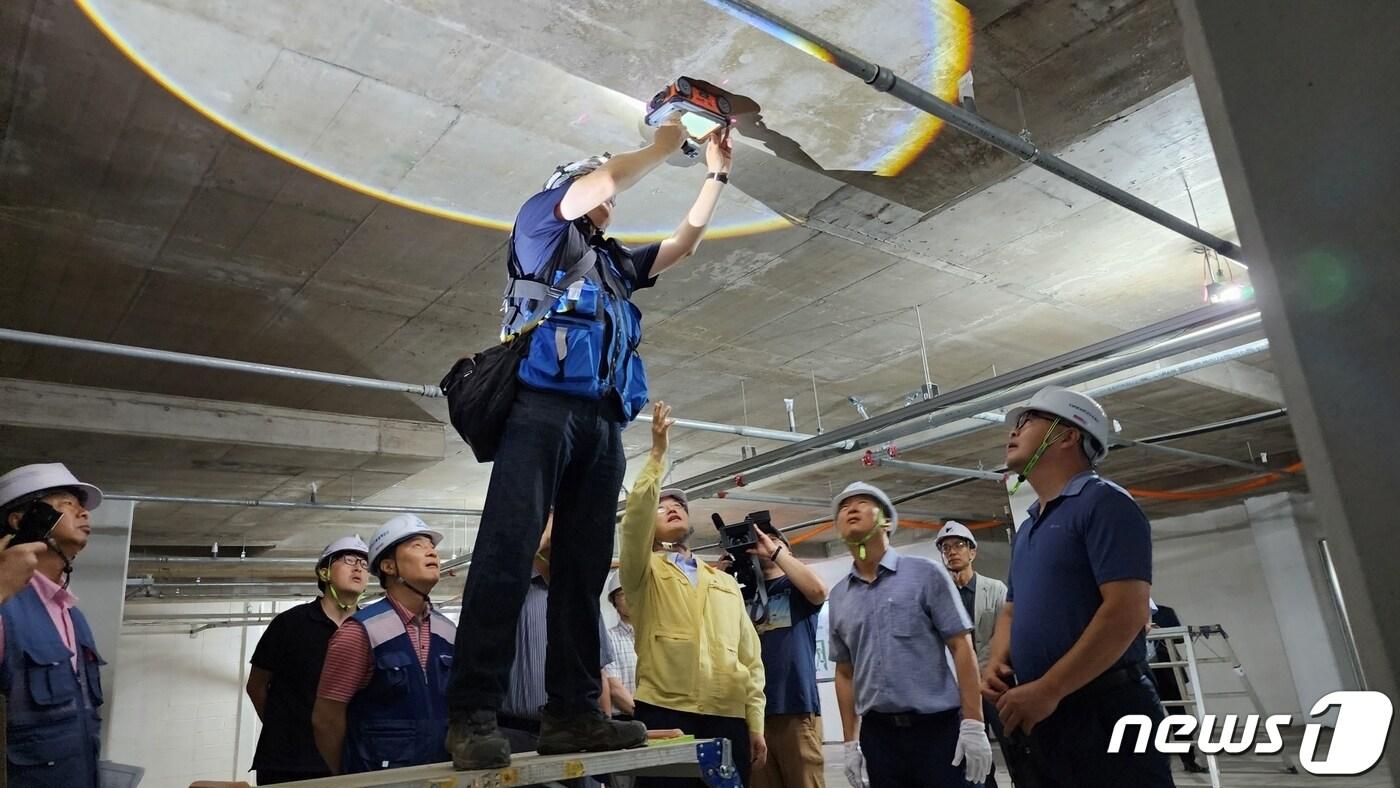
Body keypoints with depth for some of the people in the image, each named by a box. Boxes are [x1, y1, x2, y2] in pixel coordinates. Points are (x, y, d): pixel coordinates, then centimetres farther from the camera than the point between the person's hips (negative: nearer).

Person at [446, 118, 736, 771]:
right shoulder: (540, 223, 18)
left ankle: (571, 711, -3)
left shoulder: (616, 262, 34)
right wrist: (663, 145, 14)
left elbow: (685, 241, 38)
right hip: (543, 407, -7)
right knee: (507, 549, -17)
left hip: (604, 423, 7)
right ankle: (473, 712, -19)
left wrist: (716, 172, 34)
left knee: (585, 566, -2)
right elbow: (598, 181, 2)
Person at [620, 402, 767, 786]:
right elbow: (635, 514, -10)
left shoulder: (726, 583, 19)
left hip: (728, 718, 3)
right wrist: (658, 453, -13)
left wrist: (755, 724, 6)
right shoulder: (644, 572, 10)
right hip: (664, 713, -3)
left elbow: (751, 657, 14)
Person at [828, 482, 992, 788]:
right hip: (878, 734, 3)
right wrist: (850, 742, 8)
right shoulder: (838, 597, 8)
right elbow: (845, 673, 13)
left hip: (939, 726, -3)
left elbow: (961, 647, -5)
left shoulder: (924, 573, -2)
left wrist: (973, 724, -11)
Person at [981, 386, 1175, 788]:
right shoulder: (1028, 527, 15)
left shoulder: (1103, 502, -10)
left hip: (1103, 712, -8)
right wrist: (997, 661, 0)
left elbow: (1127, 612, -21)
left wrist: (1047, 690, -22)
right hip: (1041, 718, 8)